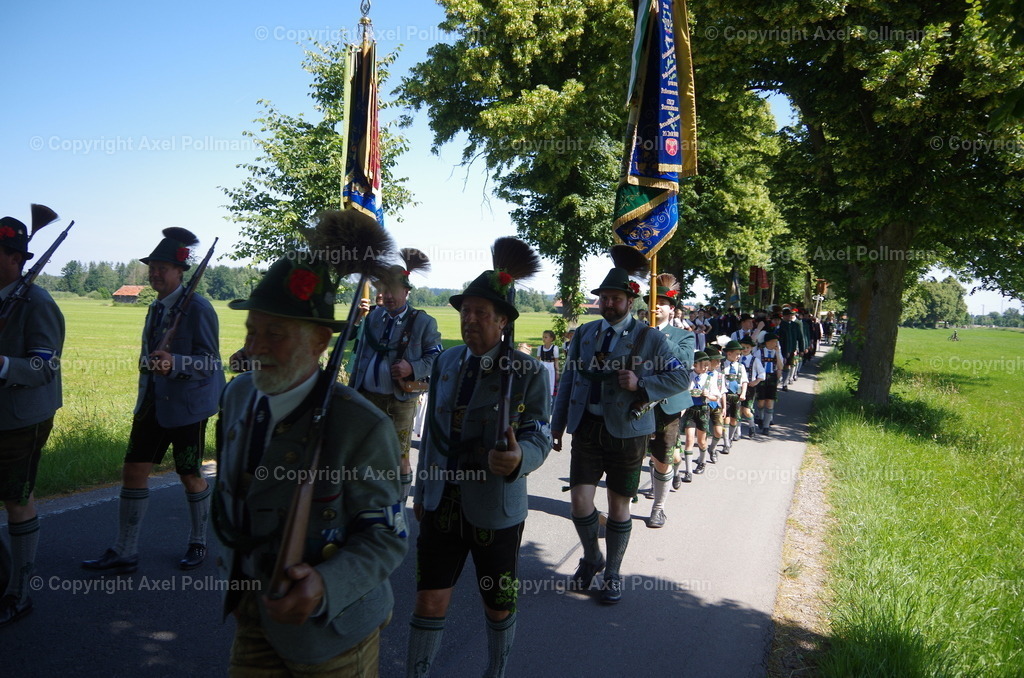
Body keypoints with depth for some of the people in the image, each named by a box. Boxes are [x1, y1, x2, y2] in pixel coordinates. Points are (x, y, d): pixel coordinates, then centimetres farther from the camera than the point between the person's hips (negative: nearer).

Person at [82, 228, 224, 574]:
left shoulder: (197, 309, -15)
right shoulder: (156, 307, 10)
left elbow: (210, 361, -18)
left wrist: (175, 363, -35)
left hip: (186, 406, -7)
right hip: (153, 403, 7)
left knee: (190, 476, 8)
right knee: (133, 471, 4)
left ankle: (198, 543, 29)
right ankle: (124, 553, 15)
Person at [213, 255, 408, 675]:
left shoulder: (363, 427, -25)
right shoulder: (238, 394, -3)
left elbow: (386, 536, -20)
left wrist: (326, 587, -36)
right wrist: (236, 582, 17)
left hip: (329, 626, -5)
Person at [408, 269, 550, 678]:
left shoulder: (529, 371, -10)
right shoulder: (446, 362, 5)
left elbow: (538, 437, -13)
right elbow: (433, 430, 12)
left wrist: (518, 458, -36)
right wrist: (422, 490, 17)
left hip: (494, 510, -3)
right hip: (442, 505, 3)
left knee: (499, 607, 15)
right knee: (429, 603, 5)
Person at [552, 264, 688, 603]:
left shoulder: (648, 338, -1)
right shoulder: (584, 334, 10)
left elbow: (680, 377, -5)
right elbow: (568, 380, 14)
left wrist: (641, 384, -19)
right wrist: (558, 423, 12)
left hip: (627, 432, -2)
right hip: (587, 428, 3)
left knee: (619, 505, 8)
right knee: (580, 499, -4)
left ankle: (612, 575, 26)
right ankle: (591, 558, 24)